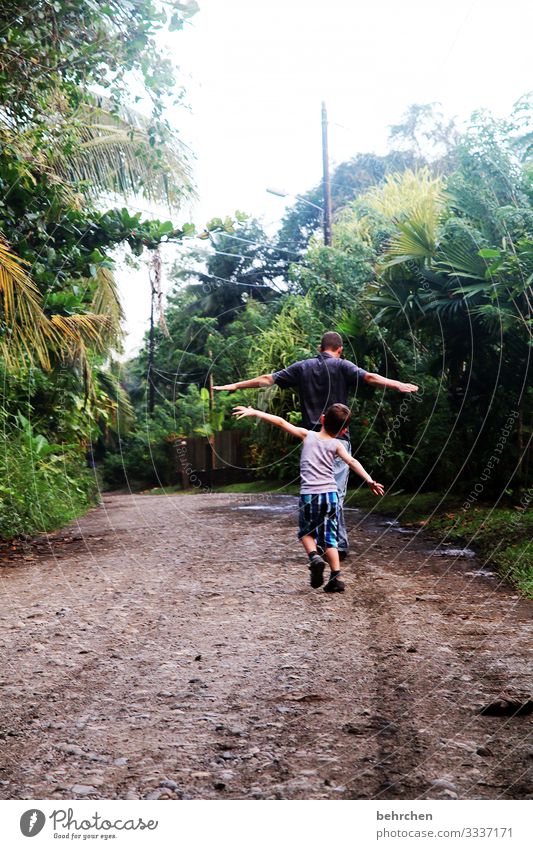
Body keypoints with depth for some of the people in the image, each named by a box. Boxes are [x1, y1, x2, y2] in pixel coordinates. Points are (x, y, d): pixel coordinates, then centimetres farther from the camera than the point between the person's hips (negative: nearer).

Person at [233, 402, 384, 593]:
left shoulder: (307, 435, 4)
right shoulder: (336, 445, 3)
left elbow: (281, 422, 4)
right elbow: (352, 462, -10)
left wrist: (254, 412, 8)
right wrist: (369, 480, -15)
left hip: (309, 494, -1)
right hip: (330, 494, 1)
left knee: (306, 532, 20)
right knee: (329, 537, 9)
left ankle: (314, 558, -7)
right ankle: (335, 579, 3)